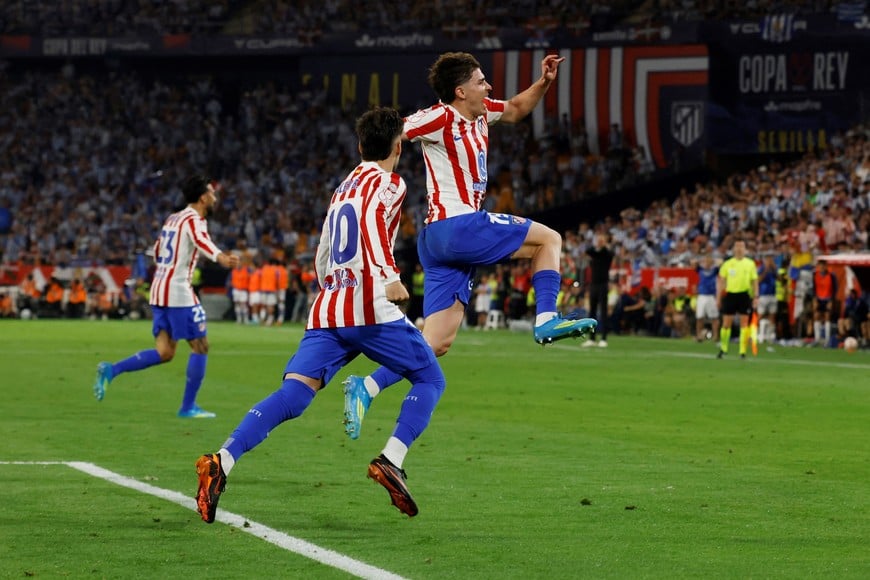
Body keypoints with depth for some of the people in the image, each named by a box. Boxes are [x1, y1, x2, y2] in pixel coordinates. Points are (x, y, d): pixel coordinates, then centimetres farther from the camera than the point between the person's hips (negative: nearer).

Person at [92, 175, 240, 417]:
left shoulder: (172, 219, 17)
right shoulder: (194, 220, -9)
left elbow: (157, 251, 30)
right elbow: (201, 240, -33)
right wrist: (221, 257, -52)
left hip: (159, 289, 8)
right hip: (179, 291, -8)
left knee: (164, 353, 7)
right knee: (200, 346, 1)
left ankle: (111, 370, -6)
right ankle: (188, 407, 3)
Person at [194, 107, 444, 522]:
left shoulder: (344, 188, 26)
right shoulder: (387, 183, 3)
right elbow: (372, 221, -19)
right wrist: (388, 278, -30)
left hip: (325, 312, 6)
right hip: (370, 309, -6)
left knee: (292, 395, -8)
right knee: (429, 379, 11)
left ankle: (223, 461, -29)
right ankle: (391, 460, -10)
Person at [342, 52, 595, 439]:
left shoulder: (481, 113, 16)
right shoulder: (439, 119, -10)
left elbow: (516, 110, 34)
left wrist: (543, 83, 19)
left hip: (440, 243, 9)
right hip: (459, 227, -9)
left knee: (437, 343, 2)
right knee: (549, 238, 3)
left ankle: (365, 388, -5)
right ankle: (546, 319, -2)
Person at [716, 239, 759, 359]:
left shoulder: (750, 264, 5)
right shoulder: (727, 264, 5)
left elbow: (754, 281, 7)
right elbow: (721, 282, 8)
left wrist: (756, 296, -1)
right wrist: (719, 298, 4)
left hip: (745, 295, 0)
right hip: (730, 294, 0)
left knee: (744, 323, -3)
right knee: (726, 323, 2)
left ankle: (743, 351, 0)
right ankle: (723, 349, 17)